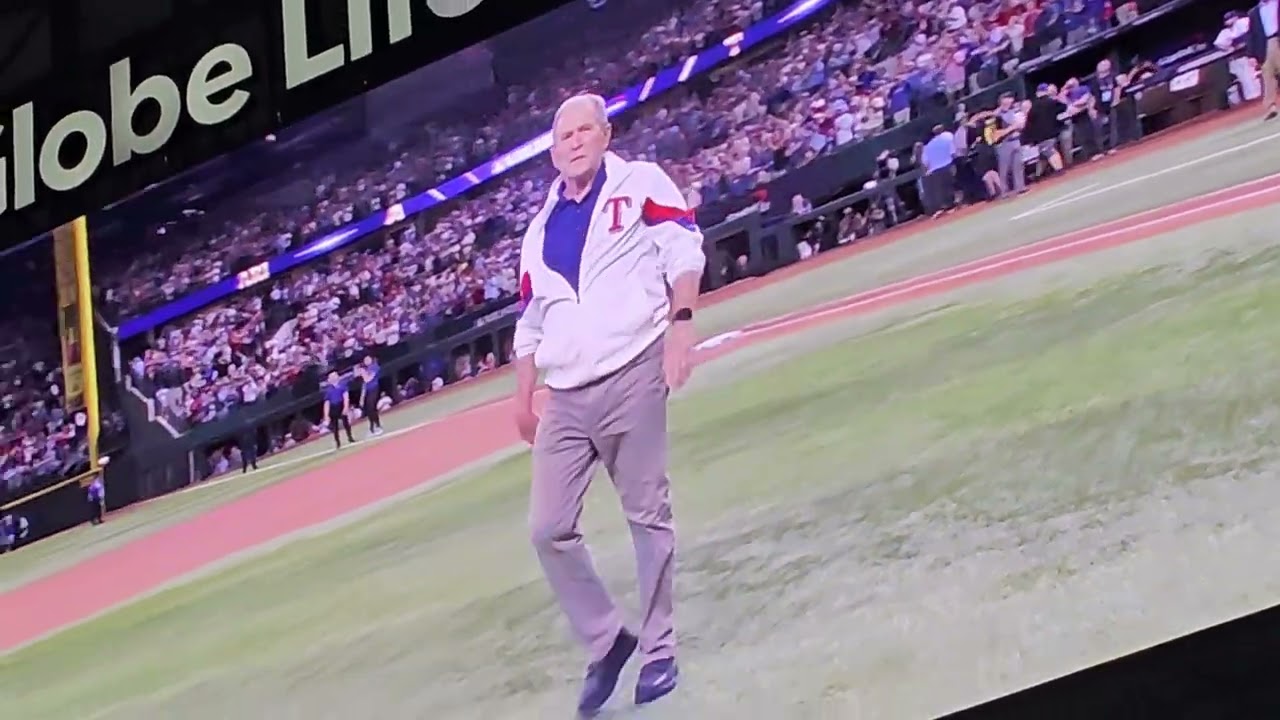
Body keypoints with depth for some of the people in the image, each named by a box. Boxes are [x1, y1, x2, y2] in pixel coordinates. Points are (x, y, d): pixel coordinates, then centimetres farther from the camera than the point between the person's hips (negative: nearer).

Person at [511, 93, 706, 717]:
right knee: (549, 530, -2)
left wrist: (680, 324, -18)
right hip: (566, 397, 5)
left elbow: (684, 254, -4)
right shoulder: (540, 229, 21)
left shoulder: (640, 185, 6)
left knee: (648, 516, -2)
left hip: (632, 378, -5)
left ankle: (658, 649, 8)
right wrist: (524, 397, 14)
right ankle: (606, 642, 12)